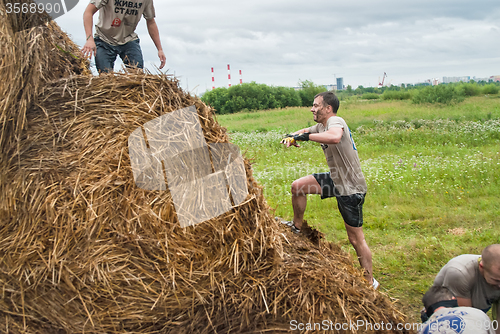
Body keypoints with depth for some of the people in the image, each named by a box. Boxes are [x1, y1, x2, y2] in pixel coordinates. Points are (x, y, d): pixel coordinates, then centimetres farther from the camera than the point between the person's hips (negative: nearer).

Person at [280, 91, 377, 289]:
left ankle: (370, 281, 13)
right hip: (336, 180, 9)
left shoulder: (335, 121, -21)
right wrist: (292, 137, 2)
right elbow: (305, 132, 26)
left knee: (356, 239, -1)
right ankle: (297, 226, 27)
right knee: (298, 187, 6)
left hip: (351, 188, -9)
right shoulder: (321, 126, 7)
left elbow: (335, 137, -46)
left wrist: (307, 136, -34)